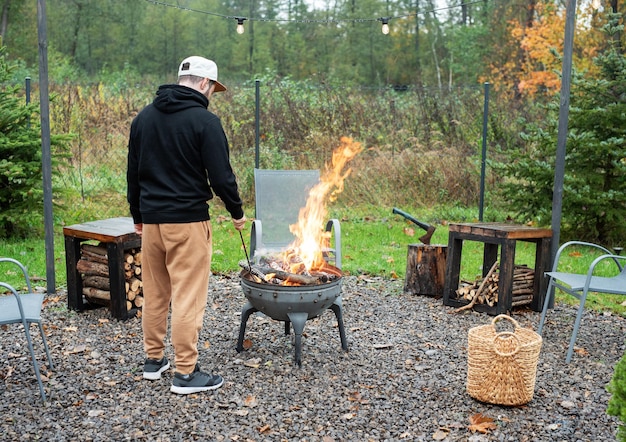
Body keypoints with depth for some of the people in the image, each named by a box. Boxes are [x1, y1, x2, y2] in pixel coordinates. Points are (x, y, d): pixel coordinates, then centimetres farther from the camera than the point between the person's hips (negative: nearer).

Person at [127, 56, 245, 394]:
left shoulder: (144, 116, 11)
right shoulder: (204, 120, -10)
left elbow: (133, 173, 16)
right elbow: (221, 176, -11)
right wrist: (237, 212, 4)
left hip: (151, 219, 7)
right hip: (187, 220, -7)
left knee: (154, 293, 16)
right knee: (188, 297, -2)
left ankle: (154, 360, 28)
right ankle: (185, 373, 4)